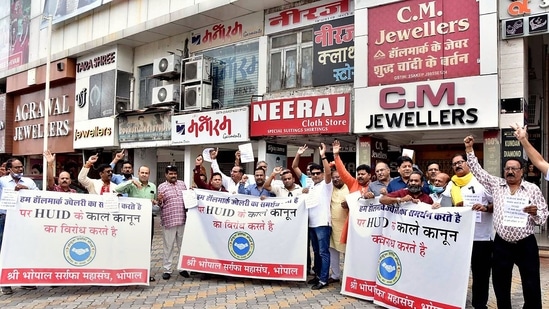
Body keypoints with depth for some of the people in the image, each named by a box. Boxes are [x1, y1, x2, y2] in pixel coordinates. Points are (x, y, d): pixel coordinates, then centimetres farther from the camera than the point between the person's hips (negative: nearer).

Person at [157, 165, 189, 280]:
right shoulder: (162, 186, 1)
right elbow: (160, 205, 1)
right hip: (169, 220, -3)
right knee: (169, 246, 3)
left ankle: (183, 268, 21)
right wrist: (160, 201, -20)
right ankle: (167, 270, 13)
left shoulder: (182, 184, 12)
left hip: (183, 219, 4)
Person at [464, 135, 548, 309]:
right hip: (501, 244, 2)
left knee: (531, 285, 5)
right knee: (500, 284, 10)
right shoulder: (496, 185, 6)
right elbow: (477, 170, 4)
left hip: (526, 244, -2)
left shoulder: (533, 189, 1)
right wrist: (469, 149, -3)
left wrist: (535, 213, -21)